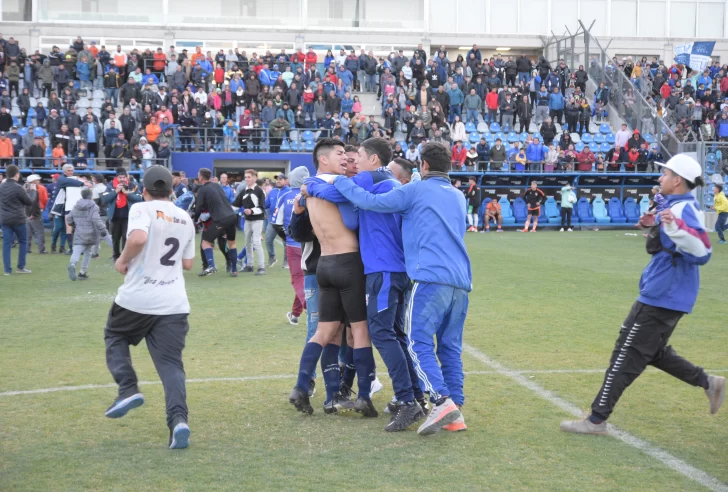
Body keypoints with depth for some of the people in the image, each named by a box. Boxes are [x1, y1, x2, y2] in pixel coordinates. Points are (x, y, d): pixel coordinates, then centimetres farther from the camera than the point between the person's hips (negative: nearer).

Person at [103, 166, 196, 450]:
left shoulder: (141, 208, -4)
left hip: (137, 298, -4)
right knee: (171, 363, 3)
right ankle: (178, 419, -17)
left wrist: (123, 261, -8)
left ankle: (128, 390, 5)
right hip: (174, 304, 4)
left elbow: (138, 238, -25)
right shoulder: (185, 219, 14)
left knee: (114, 336, 24)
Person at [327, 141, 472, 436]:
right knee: (451, 347, 9)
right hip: (461, 281, 7)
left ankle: (443, 401, -22)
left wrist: (339, 182, 9)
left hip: (431, 277, -7)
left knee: (419, 343, -7)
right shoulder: (458, 197, 24)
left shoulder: (416, 190, 2)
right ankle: (456, 410, 6)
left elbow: (371, 202, -4)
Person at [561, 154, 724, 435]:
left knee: (627, 356, -5)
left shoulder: (683, 209, -19)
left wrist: (674, 225, -42)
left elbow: (701, 252, -31)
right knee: (652, 351, 23)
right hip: (663, 294, 10)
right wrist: (654, 225, 18)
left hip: (662, 297, -10)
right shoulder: (673, 206, 11)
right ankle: (708, 383, 26)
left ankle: (596, 420, 0)